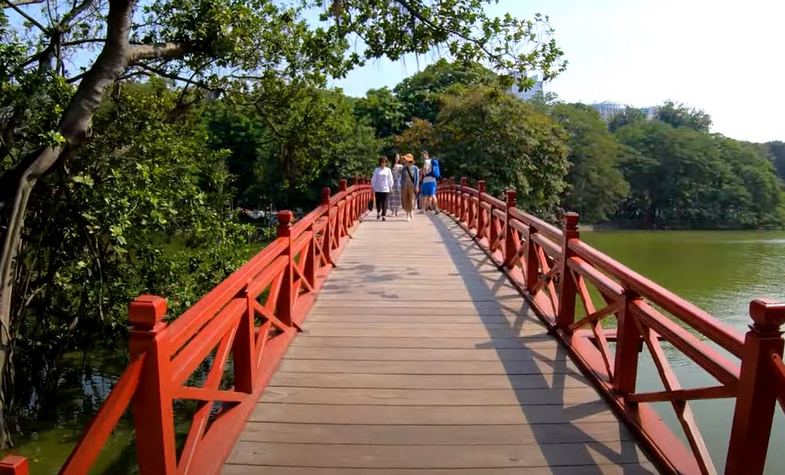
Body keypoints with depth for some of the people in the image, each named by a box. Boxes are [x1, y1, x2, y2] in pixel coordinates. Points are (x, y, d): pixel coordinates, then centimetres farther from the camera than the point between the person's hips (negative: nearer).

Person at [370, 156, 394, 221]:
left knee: (384, 203, -2)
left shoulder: (388, 170, 4)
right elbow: (373, 179, 6)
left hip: (385, 189, 0)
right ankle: (378, 212, 30)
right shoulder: (376, 170, 3)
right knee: (378, 202, 4)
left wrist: (390, 187, 5)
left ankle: (384, 215, 1)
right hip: (378, 189, 0)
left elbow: (390, 179, 8)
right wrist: (373, 187, 3)